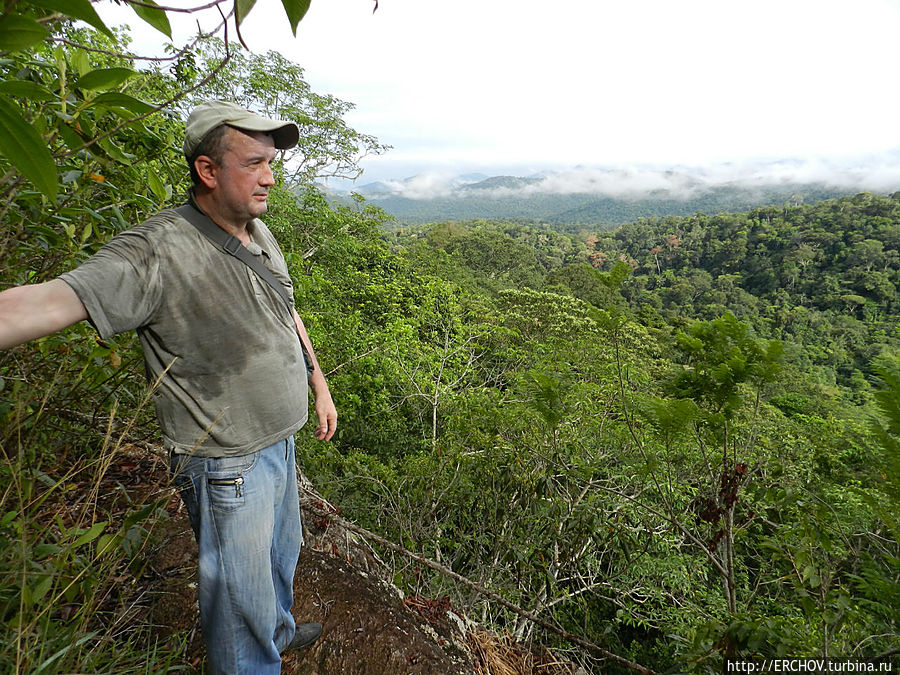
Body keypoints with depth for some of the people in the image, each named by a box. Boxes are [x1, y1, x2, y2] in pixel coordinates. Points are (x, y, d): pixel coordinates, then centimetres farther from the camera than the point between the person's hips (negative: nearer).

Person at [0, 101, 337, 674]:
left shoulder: (260, 232, 3)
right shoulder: (158, 251, -22)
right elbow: (48, 302, -33)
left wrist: (320, 386, 16)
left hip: (280, 440, 9)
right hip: (228, 464, -8)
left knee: (281, 552, 30)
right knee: (240, 594, 12)